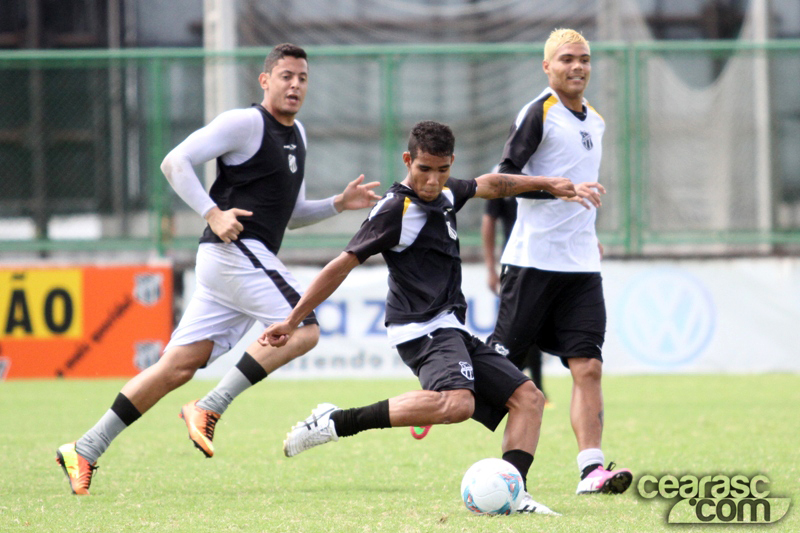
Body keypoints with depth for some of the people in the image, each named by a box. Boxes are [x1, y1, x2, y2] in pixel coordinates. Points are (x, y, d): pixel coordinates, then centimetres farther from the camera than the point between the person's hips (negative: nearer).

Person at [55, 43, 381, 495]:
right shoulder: (245, 123, -6)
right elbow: (175, 162, -12)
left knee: (180, 365, 3)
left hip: (253, 260, 9)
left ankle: (85, 450, 3)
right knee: (302, 329, -19)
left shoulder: (296, 134, 22)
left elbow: (292, 215, 28)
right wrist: (213, 213, -19)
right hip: (235, 250, -9)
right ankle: (210, 409, -18)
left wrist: (338, 204, 13)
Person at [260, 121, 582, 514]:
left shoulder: (445, 194, 13)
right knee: (456, 403, -35)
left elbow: (490, 185, 35)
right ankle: (336, 422, -31)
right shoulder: (396, 209, -11)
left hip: (451, 331, 9)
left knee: (528, 398, 3)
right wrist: (293, 321, -9)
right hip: (423, 330, -9)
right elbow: (344, 264, -10)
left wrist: (544, 183, 38)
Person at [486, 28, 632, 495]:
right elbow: (506, 177, -13)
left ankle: (592, 469, -14)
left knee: (588, 366, -7)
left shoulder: (595, 121, 16)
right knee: (503, 357, -1)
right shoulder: (539, 113, -7)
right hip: (534, 259, -6)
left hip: (581, 264, 6)